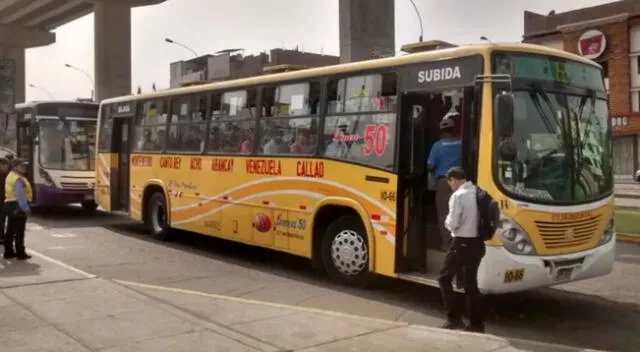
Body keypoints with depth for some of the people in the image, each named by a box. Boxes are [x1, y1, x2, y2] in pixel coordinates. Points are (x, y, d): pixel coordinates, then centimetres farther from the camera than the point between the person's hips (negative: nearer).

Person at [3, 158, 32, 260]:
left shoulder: (11, 176, 15)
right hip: (17, 206, -10)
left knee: (10, 231, 15)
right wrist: (25, 208, -25)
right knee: (19, 232, -4)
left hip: (9, 205, 10)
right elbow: (20, 195, -25)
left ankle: (8, 252, 22)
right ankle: (20, 254, 0)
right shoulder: (18, 179, -18)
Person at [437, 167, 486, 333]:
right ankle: (477, 322, 17)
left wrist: (447, 221, 4)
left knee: (445, 278, 6)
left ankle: (455, 318, 1)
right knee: (471, 282, 15)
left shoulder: (458, 196, -15)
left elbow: (453, 224, -16)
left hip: (462, 243, -7)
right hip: (478, 243, 7)